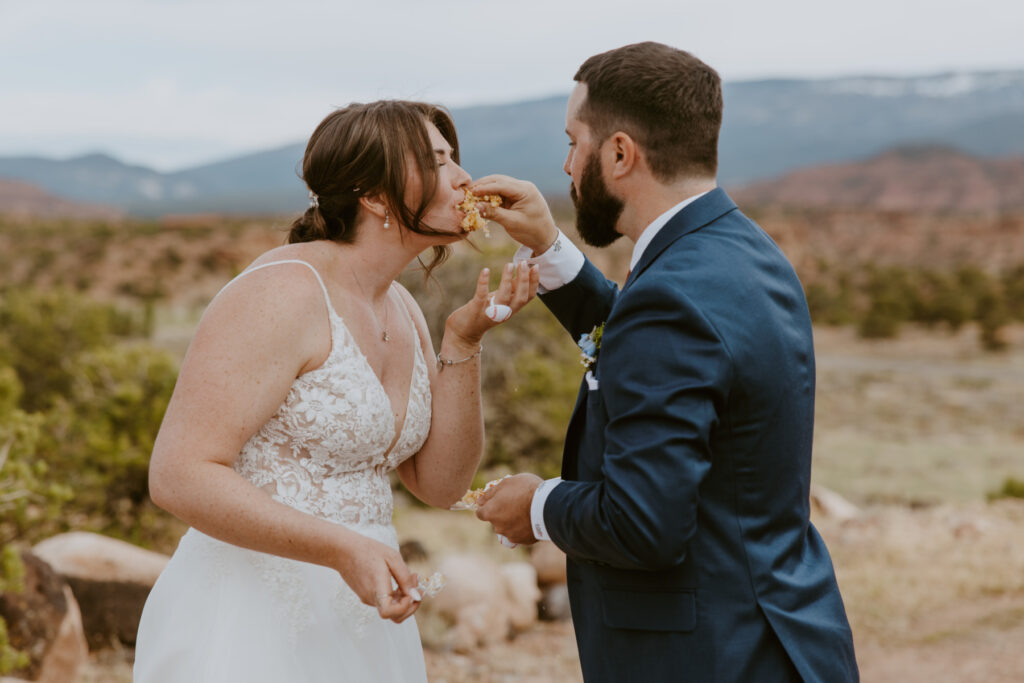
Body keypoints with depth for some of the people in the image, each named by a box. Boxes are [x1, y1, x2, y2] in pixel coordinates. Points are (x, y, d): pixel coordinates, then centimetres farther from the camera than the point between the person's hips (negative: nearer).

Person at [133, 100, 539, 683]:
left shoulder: (400, 308, 9)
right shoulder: (284, 291, -17)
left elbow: (440, 483, 7)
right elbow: (180, 475, -22)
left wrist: (462, 343, -5)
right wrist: (344, 549, -29)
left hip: (355, 619, 8)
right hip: (254, 620, -8)